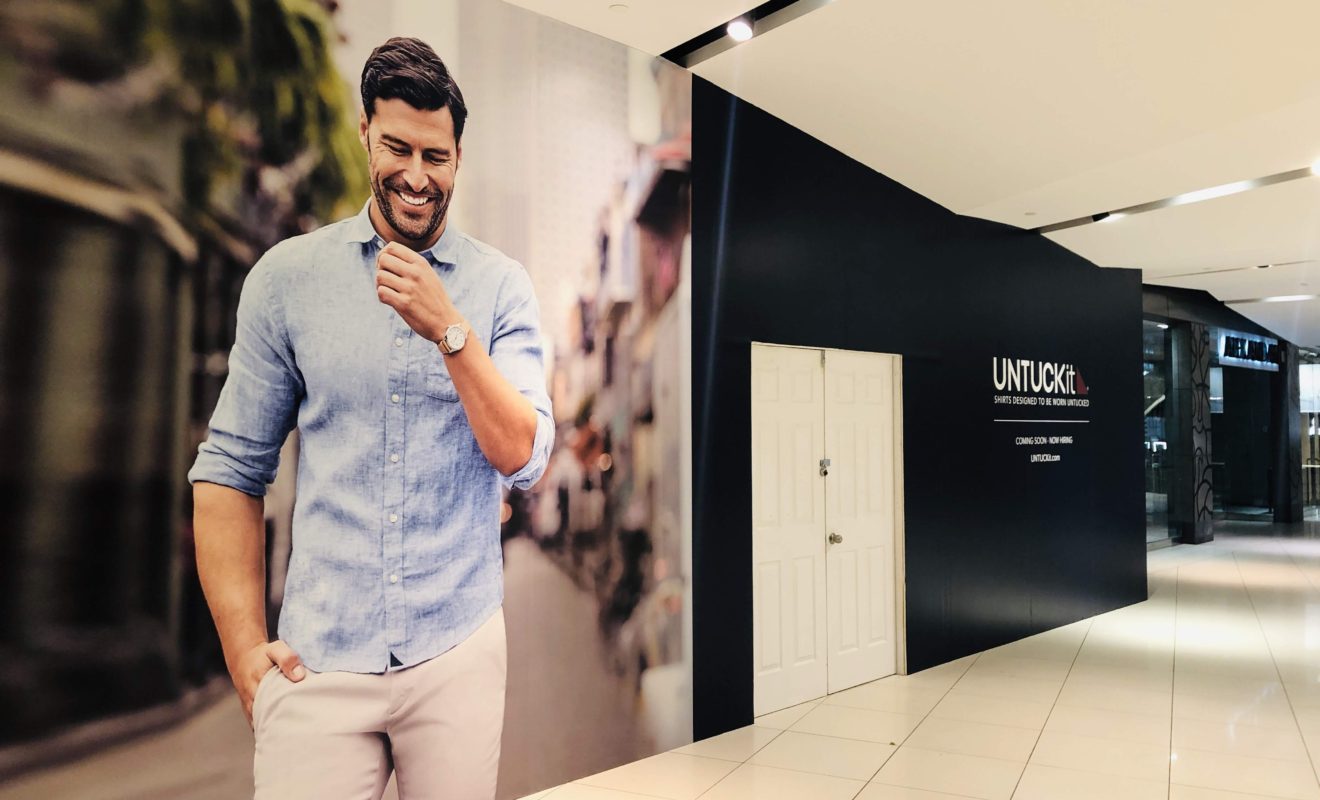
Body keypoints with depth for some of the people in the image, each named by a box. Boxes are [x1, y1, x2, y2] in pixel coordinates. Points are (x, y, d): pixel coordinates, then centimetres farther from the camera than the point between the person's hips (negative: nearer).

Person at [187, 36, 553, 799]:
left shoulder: (501, 286, 0)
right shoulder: (286, 276, 0)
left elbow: (523, 458, -8)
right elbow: (231, 468, 2)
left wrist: (447, 329, -20)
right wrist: (245, 650, -1)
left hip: (457, 651, 1)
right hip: (316, 659, 0)